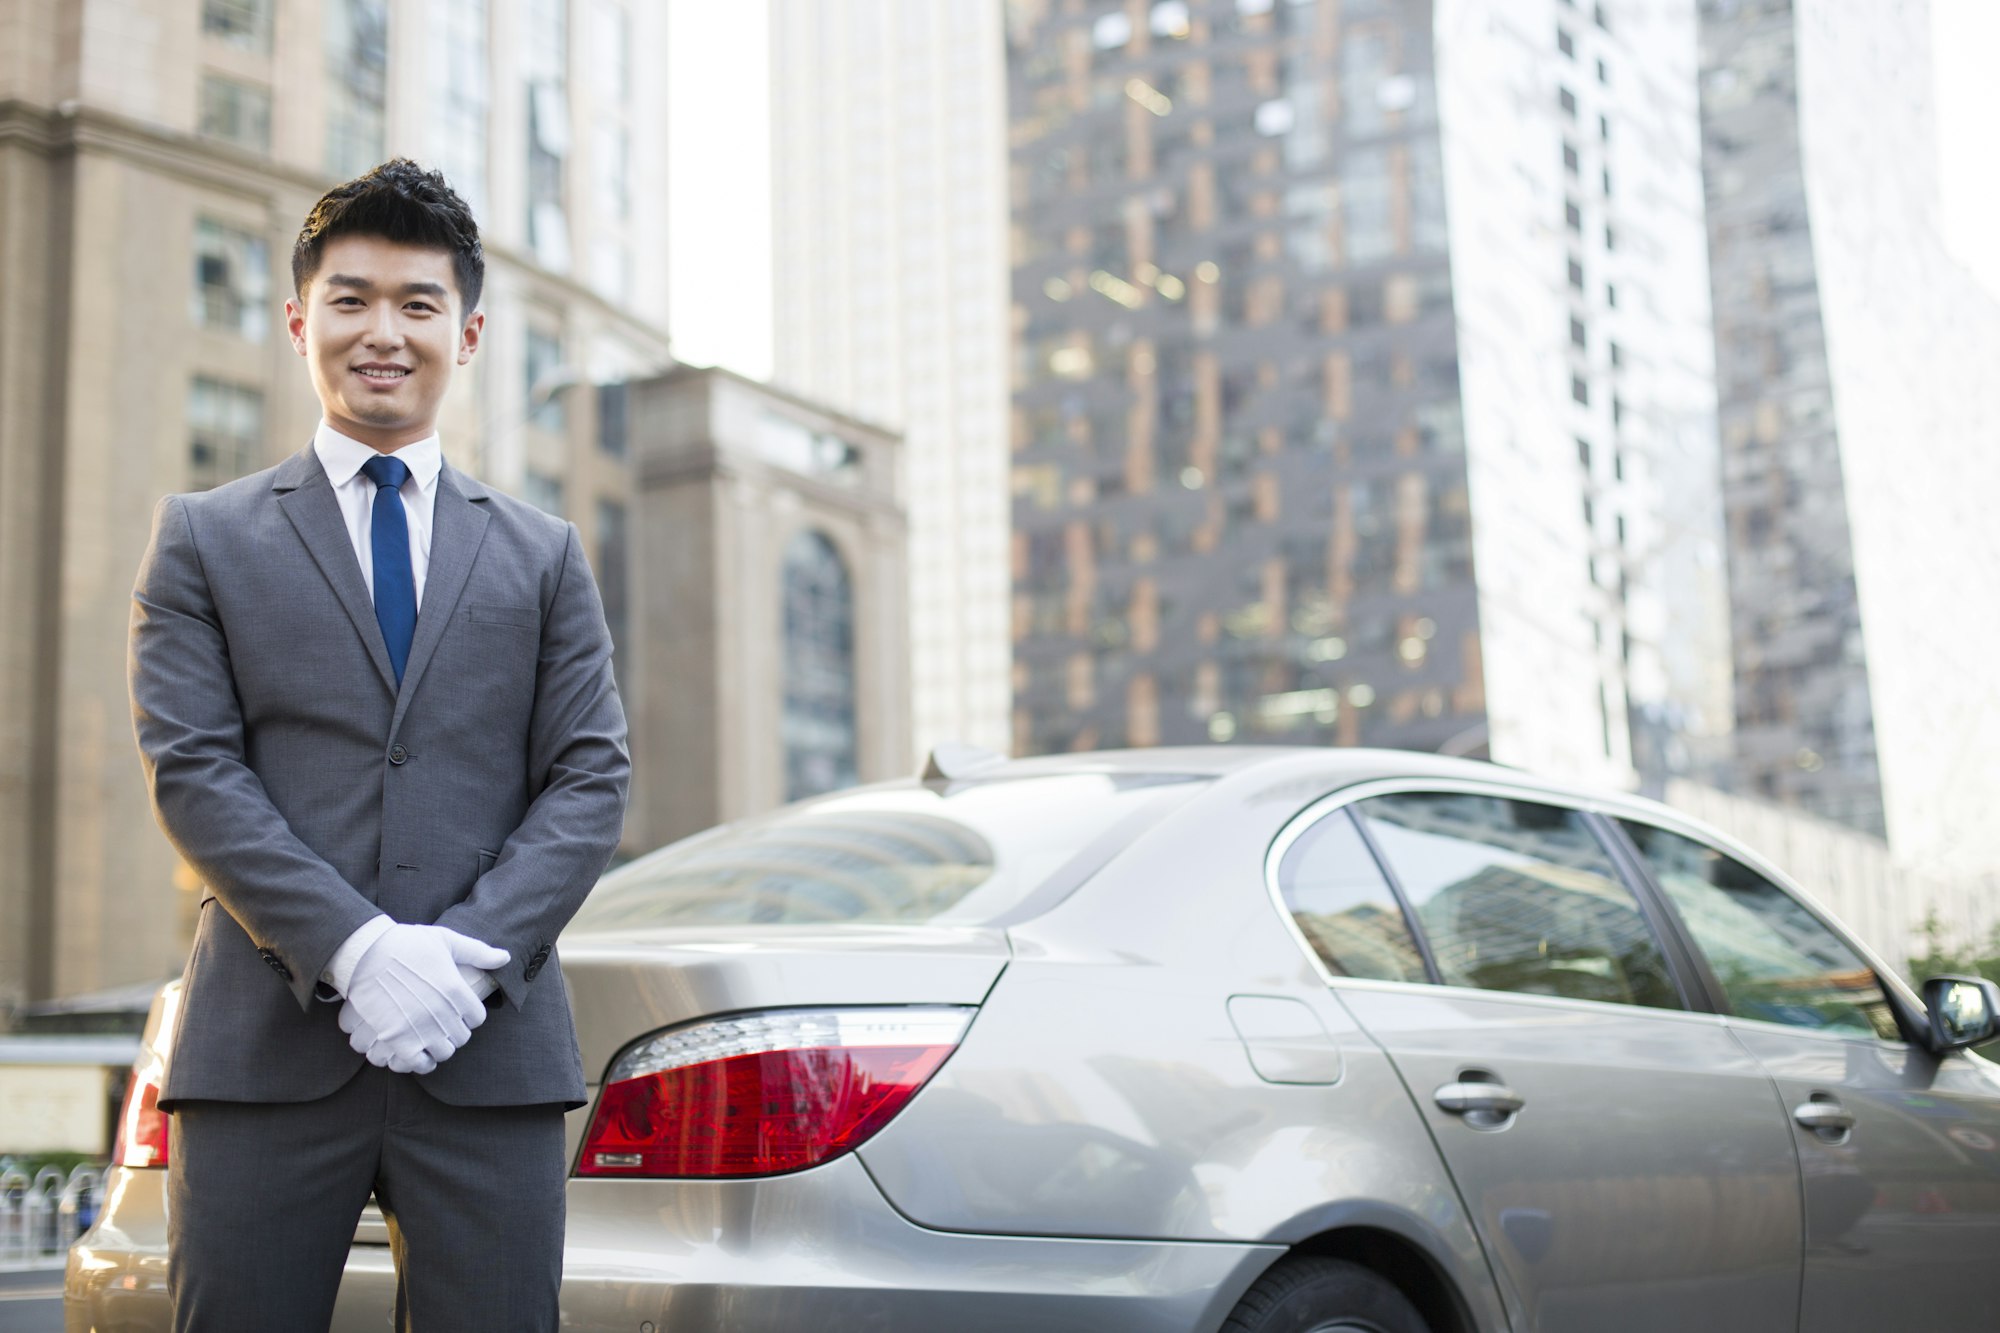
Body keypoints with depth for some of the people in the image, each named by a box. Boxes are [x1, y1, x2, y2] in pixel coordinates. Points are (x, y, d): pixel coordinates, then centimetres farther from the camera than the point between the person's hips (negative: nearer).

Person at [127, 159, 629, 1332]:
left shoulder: (545, 556, 15)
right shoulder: (206, 539, 11)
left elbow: (591, 779, 6)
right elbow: (192, 771, 0)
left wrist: (471, 953, -10)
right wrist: (354, 950, -13)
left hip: (491, 1049, 1)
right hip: (268, 1051, -1)